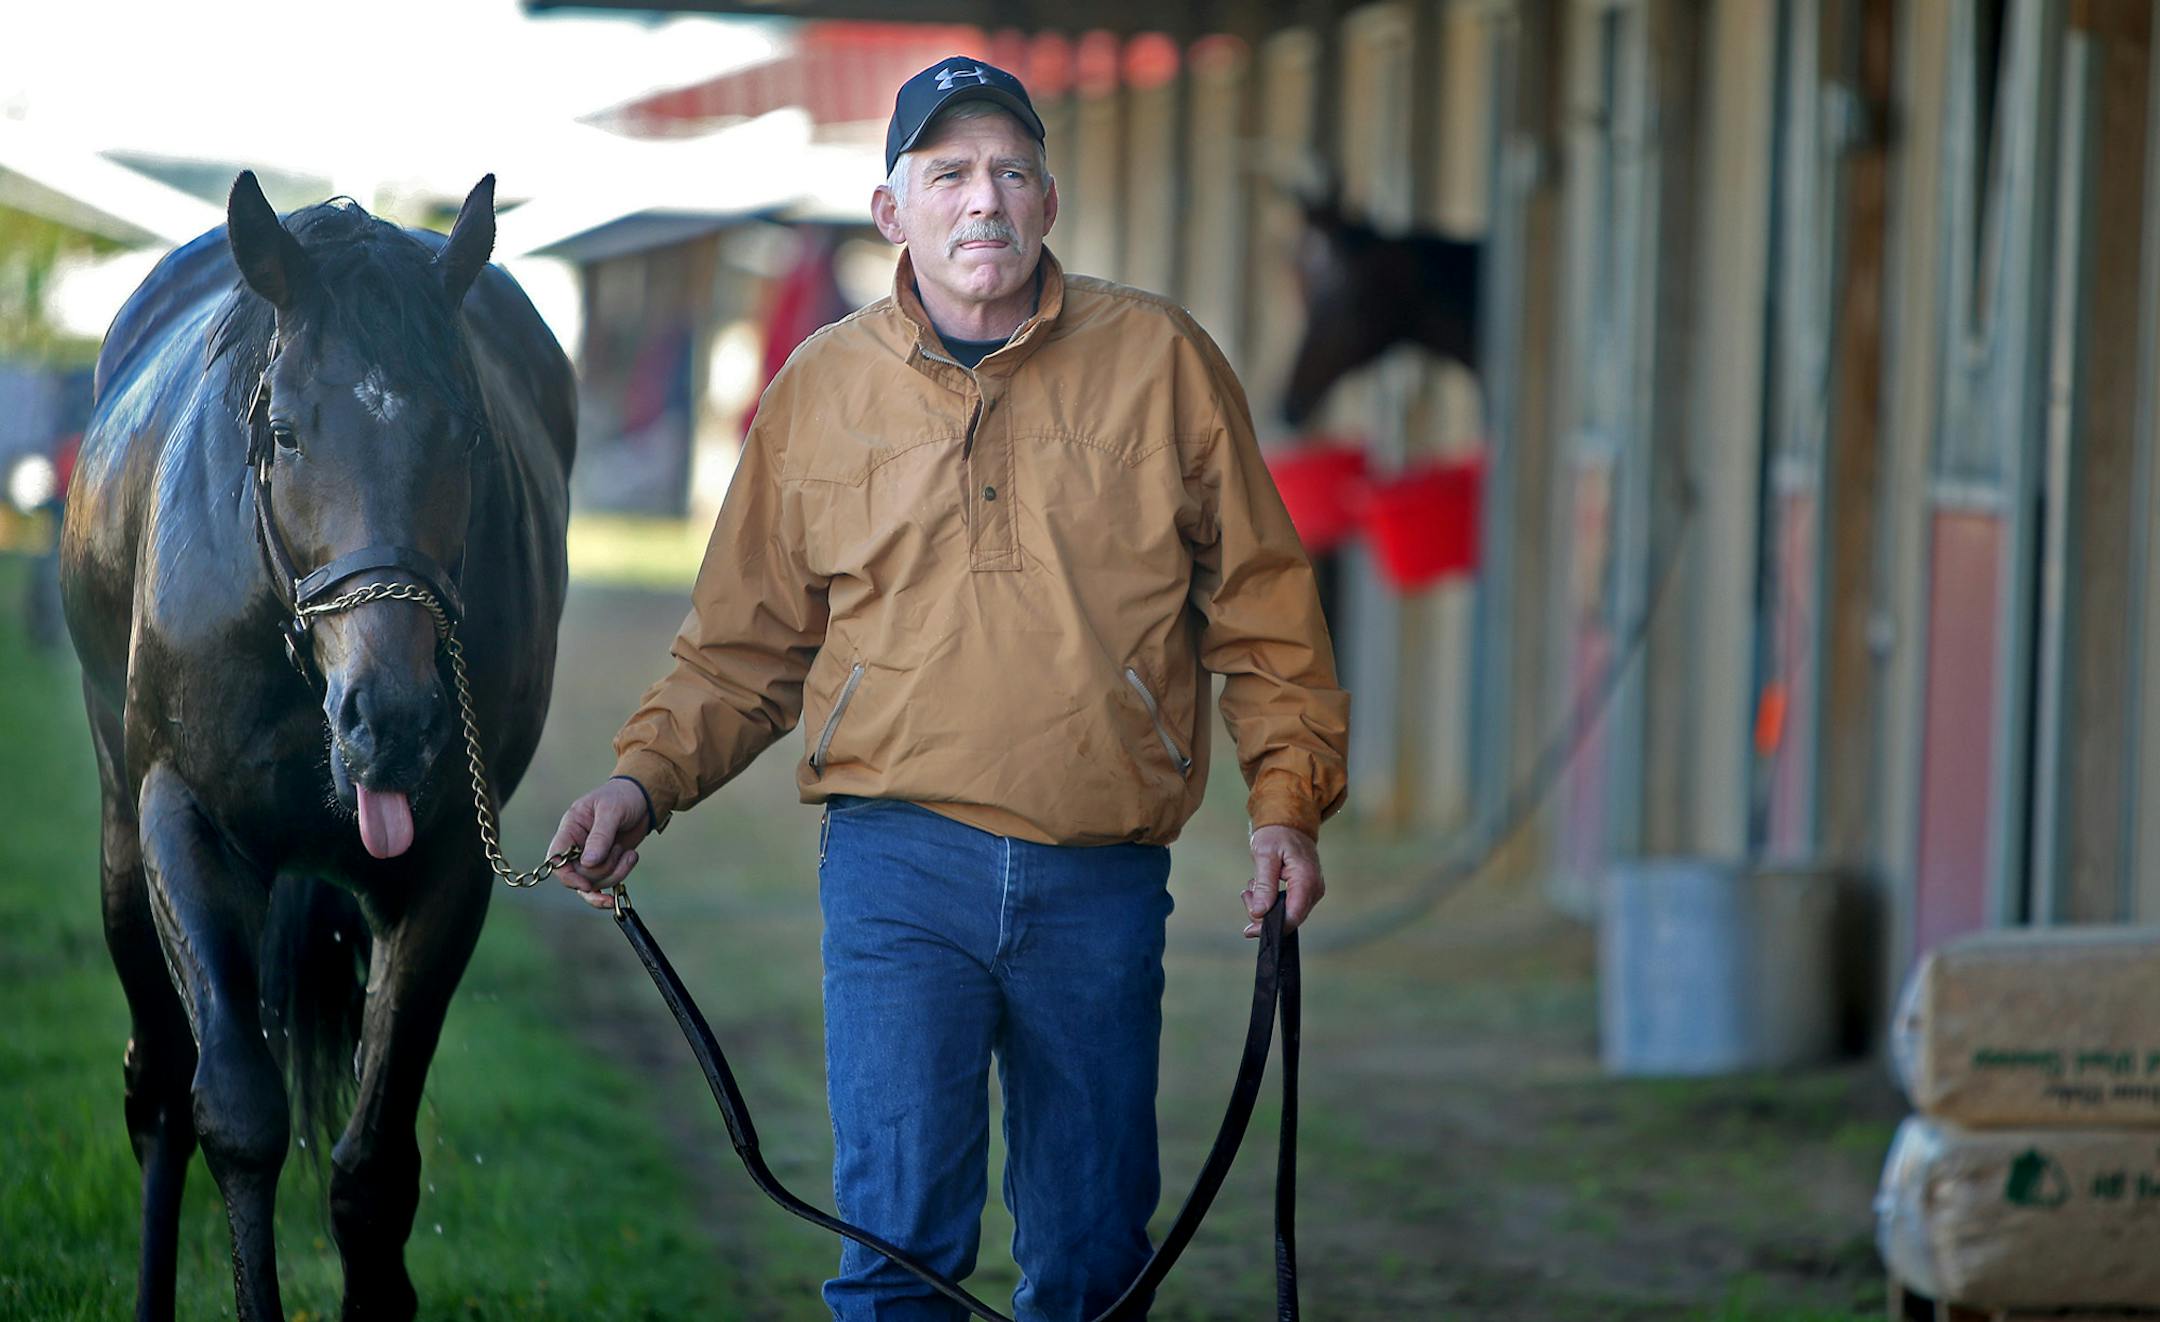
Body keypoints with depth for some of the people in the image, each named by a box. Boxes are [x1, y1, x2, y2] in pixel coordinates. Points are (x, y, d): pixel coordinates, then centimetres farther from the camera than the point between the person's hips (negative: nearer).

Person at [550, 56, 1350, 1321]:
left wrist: (1289, 797, 0)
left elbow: (1261, 601, 8)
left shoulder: (1162, 361, 4)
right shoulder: (820, 389, 7)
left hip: (1104, 881, 1)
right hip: (899, 861, 0)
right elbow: (747, 646, 13)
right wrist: (646, 777, -1)